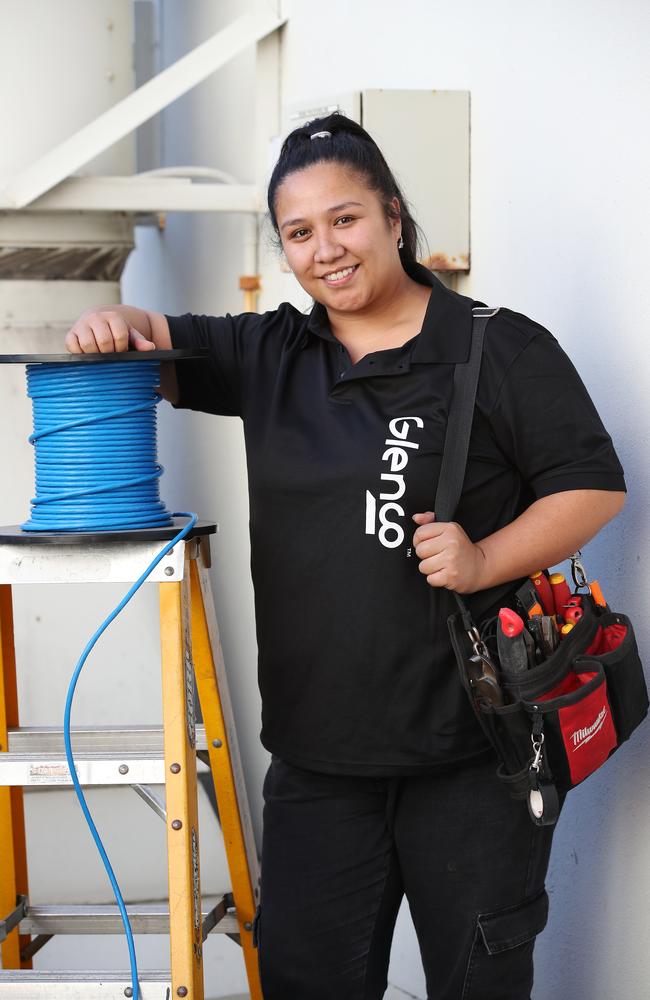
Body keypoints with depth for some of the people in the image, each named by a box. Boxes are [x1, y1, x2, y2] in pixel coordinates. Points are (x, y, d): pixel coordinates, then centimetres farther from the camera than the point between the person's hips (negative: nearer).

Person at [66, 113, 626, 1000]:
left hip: (472, 752, -4)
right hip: (319, 747, 4)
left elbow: (593, 485, -4)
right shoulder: (271, 355, 11)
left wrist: (484, 561, -19)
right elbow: (161, 346, 12)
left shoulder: (501, 349, -5)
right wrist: (115, 323, -12)